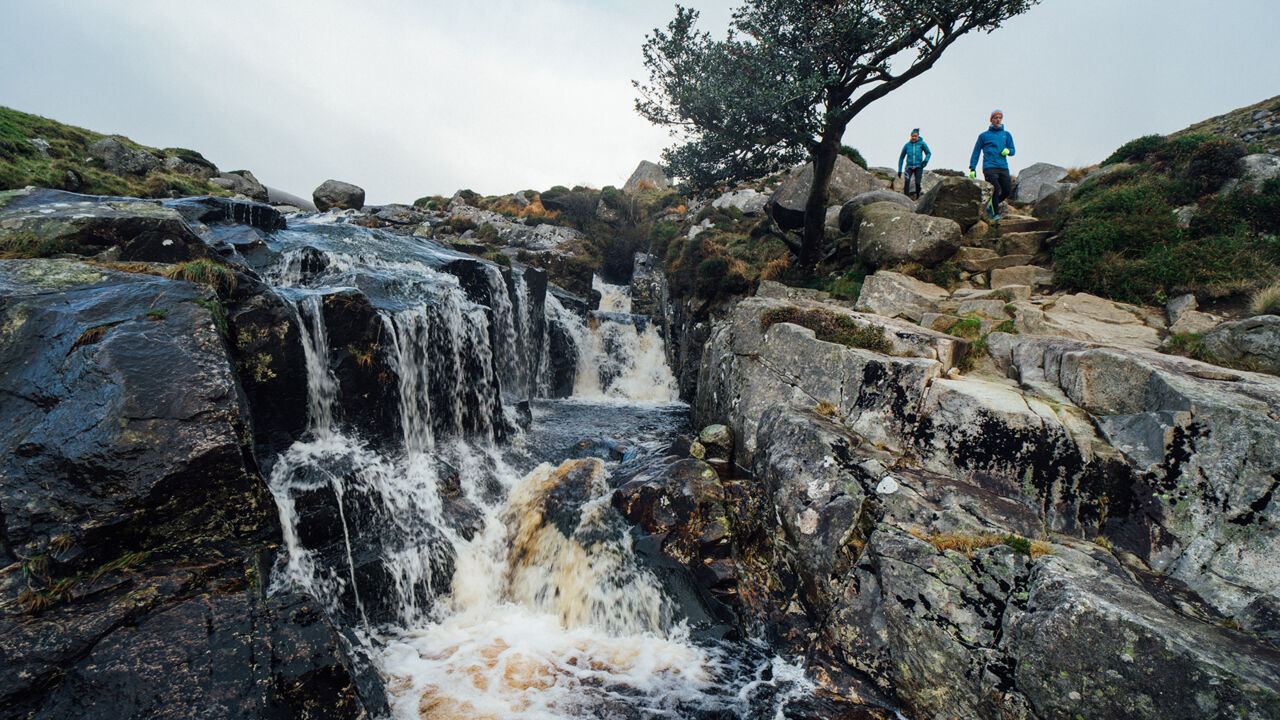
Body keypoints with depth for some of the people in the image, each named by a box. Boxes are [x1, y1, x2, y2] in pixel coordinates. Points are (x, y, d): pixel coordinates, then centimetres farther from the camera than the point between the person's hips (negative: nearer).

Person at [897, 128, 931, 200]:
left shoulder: (922, 143, 2)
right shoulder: (907, 145, 6)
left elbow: (928, 153, 10)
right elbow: (901, 157, 12)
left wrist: (925, 160, -11)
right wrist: (899, 170, 9)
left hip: (918, 167, -1)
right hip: (909, 167, 1)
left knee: (917, 183, -11)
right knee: (907, 181, -22)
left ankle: (917, 197, 13)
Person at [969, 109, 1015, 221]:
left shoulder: (1006, 134, 20)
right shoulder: (984, 135, 11)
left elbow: (1013, 151, 21)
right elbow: (976, 152, 10)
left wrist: (1008, 151, -4)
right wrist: (972, 168, 2)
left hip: (1003, 167, 4)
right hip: (989, 167, -4)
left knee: (1008, 191, -5)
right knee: (995, 189, -16)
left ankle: (990, 205, 18)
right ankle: (995, 213, -2)